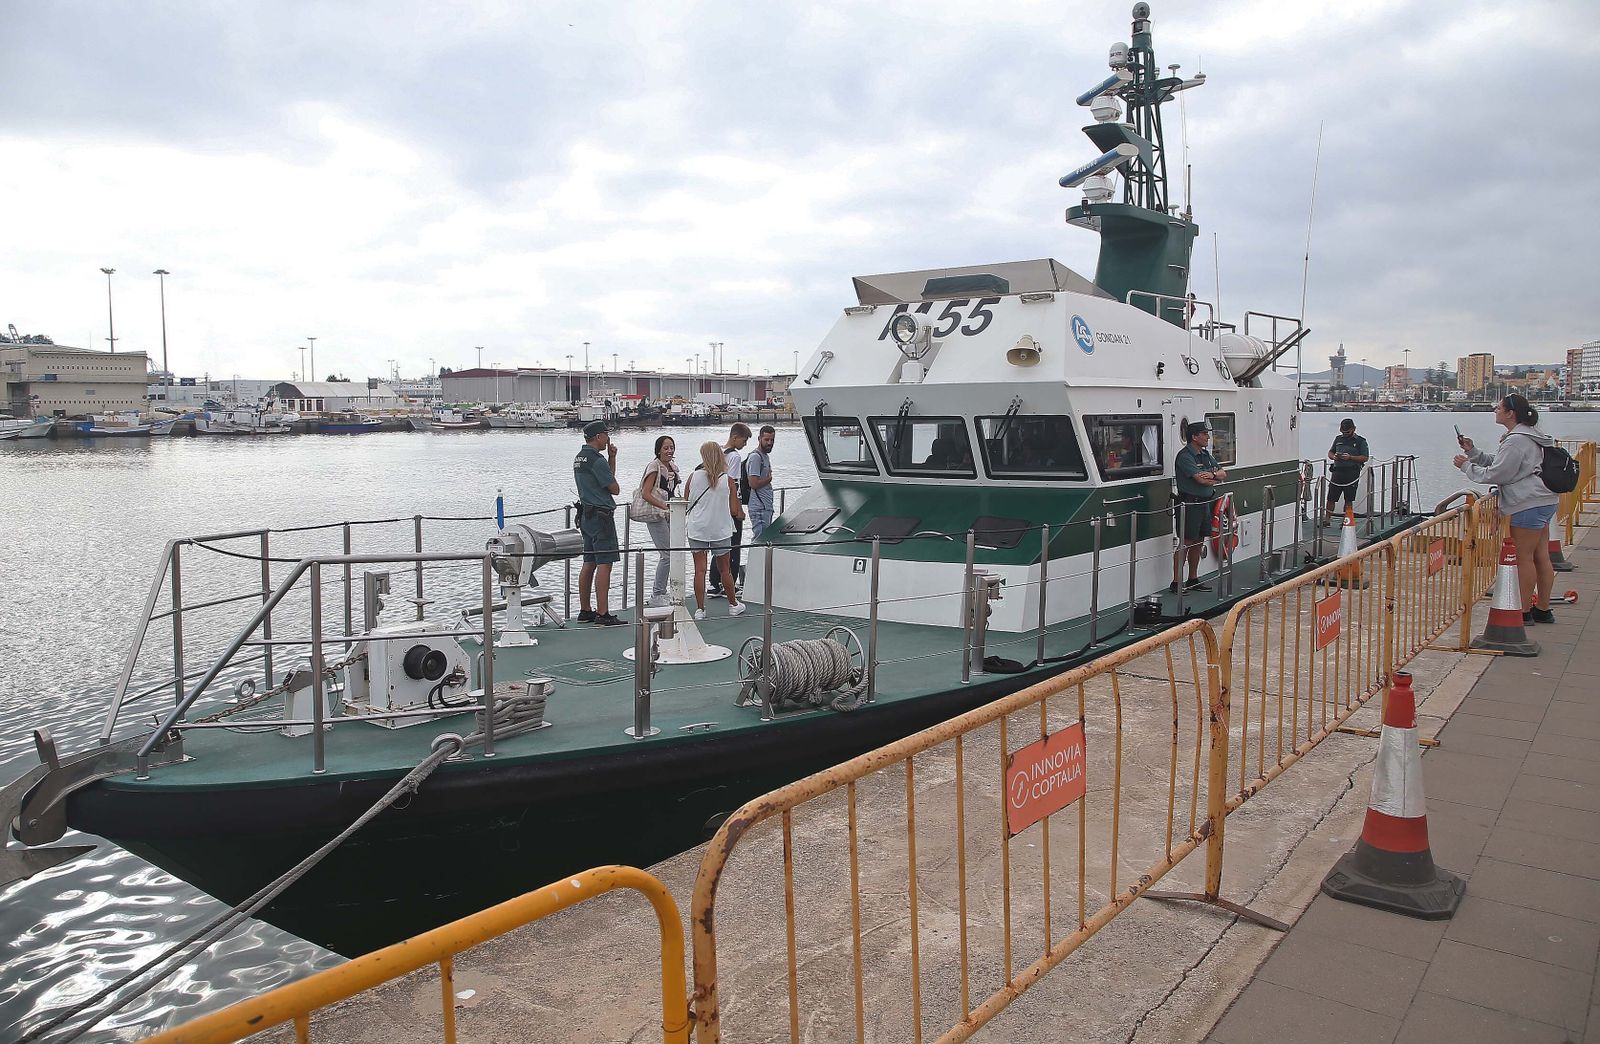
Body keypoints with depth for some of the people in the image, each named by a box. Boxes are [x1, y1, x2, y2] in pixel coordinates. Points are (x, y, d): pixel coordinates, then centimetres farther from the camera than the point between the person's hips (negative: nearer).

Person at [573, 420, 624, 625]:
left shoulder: (579, 458, 16)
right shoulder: (596, 460, -15)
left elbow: (608, 475, 24)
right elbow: (615, 489, -10)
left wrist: (612, 457, 13)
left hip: (586, 514, 10)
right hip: (601, 515, -10)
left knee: (589, 563, 13)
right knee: (604, 564, -9)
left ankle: (585, 611, 18)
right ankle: (602, 614, -11)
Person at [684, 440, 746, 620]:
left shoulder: (694, 476, -6)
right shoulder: (727, 481, -8)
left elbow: (685, 503, 3)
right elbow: (734, 511, -6)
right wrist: (742, 514, 16)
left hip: (697, 529, 0)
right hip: (720, 530, 0)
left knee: (700, 570, 5)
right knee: (724, 569, 15)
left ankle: (700, 609, 5)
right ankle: (733, 605, 29)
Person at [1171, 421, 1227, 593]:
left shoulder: (1206, 454, 14)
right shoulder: (1185, 456, -14)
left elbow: (1223, 475, 11)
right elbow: (1201, 479, -23)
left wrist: (1212, 474, -12)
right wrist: (1215, 478, -1)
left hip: (1205, 503, 9)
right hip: (1189, 505, -9)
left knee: (1198, 543, 13)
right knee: (1185, 543, -6)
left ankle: (1193, 580, 22)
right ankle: (1176, 583, -2)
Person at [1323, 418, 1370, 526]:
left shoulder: (1361, 441, 2)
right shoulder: (1338, 439, 16)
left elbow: (1365, 458, -4)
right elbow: (1330, 452, 21)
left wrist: (1350, 457, -17)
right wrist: (1333, 456, -3)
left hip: (1352, 473, -3)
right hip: (1337, 471, 4)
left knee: (1348, 500, 2)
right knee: (1331, 497, 1)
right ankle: (1327, 518, 7)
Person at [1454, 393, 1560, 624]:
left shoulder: (1517, 440, -17)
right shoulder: (1527, 435, 17)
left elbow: (1496, 474, -15)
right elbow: (1496, 462, 19)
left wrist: (1466, 466, -4)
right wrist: (1473, 451, 11)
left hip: (1529, 505, -11)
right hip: (1543, 502, 11)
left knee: (1524, 558, -3)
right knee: (1541, 557, 13)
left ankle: (1524, 611, 3)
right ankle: (1543, 609, 19)